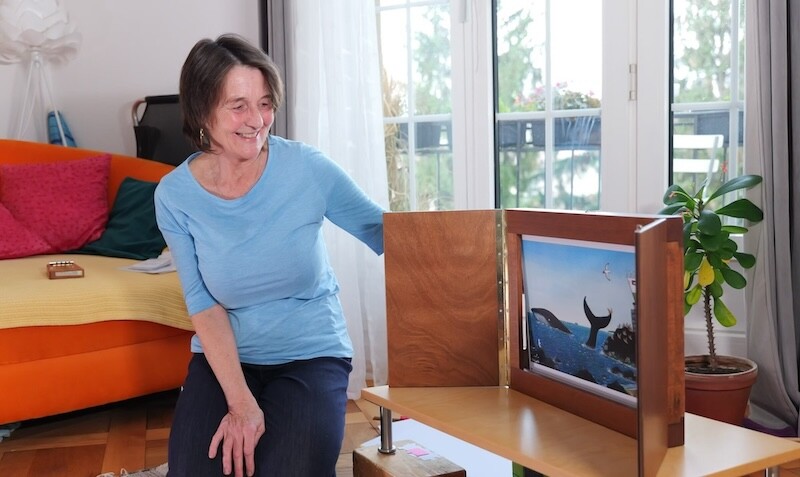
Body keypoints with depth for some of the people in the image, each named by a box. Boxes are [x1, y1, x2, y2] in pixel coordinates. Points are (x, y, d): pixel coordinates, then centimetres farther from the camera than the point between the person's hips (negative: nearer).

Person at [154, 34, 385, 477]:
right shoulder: (175, 195, -9)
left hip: (312, 355, -1)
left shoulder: (305, 167, -14)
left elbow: (380, 228, -4)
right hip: (224, 357, 2)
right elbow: (203, 303, -8)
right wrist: (240, 401, -18)